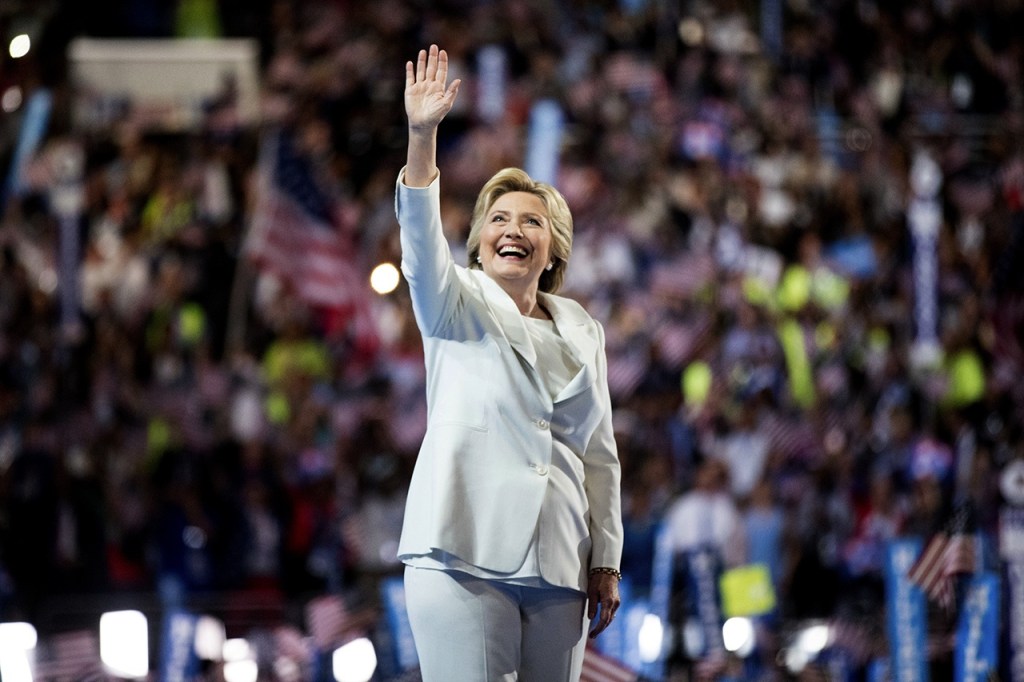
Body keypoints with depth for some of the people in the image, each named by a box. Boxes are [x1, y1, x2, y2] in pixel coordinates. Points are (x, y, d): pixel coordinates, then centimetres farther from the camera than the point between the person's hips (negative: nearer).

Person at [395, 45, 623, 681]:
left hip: (557, 569, 4)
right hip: (465, 555, -4)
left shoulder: (582, 331, 18)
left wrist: (607, 562, 12)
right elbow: (422, 241, -13)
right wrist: (422, 137, -28)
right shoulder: (459, 306, 8)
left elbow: (601, 455, 18)